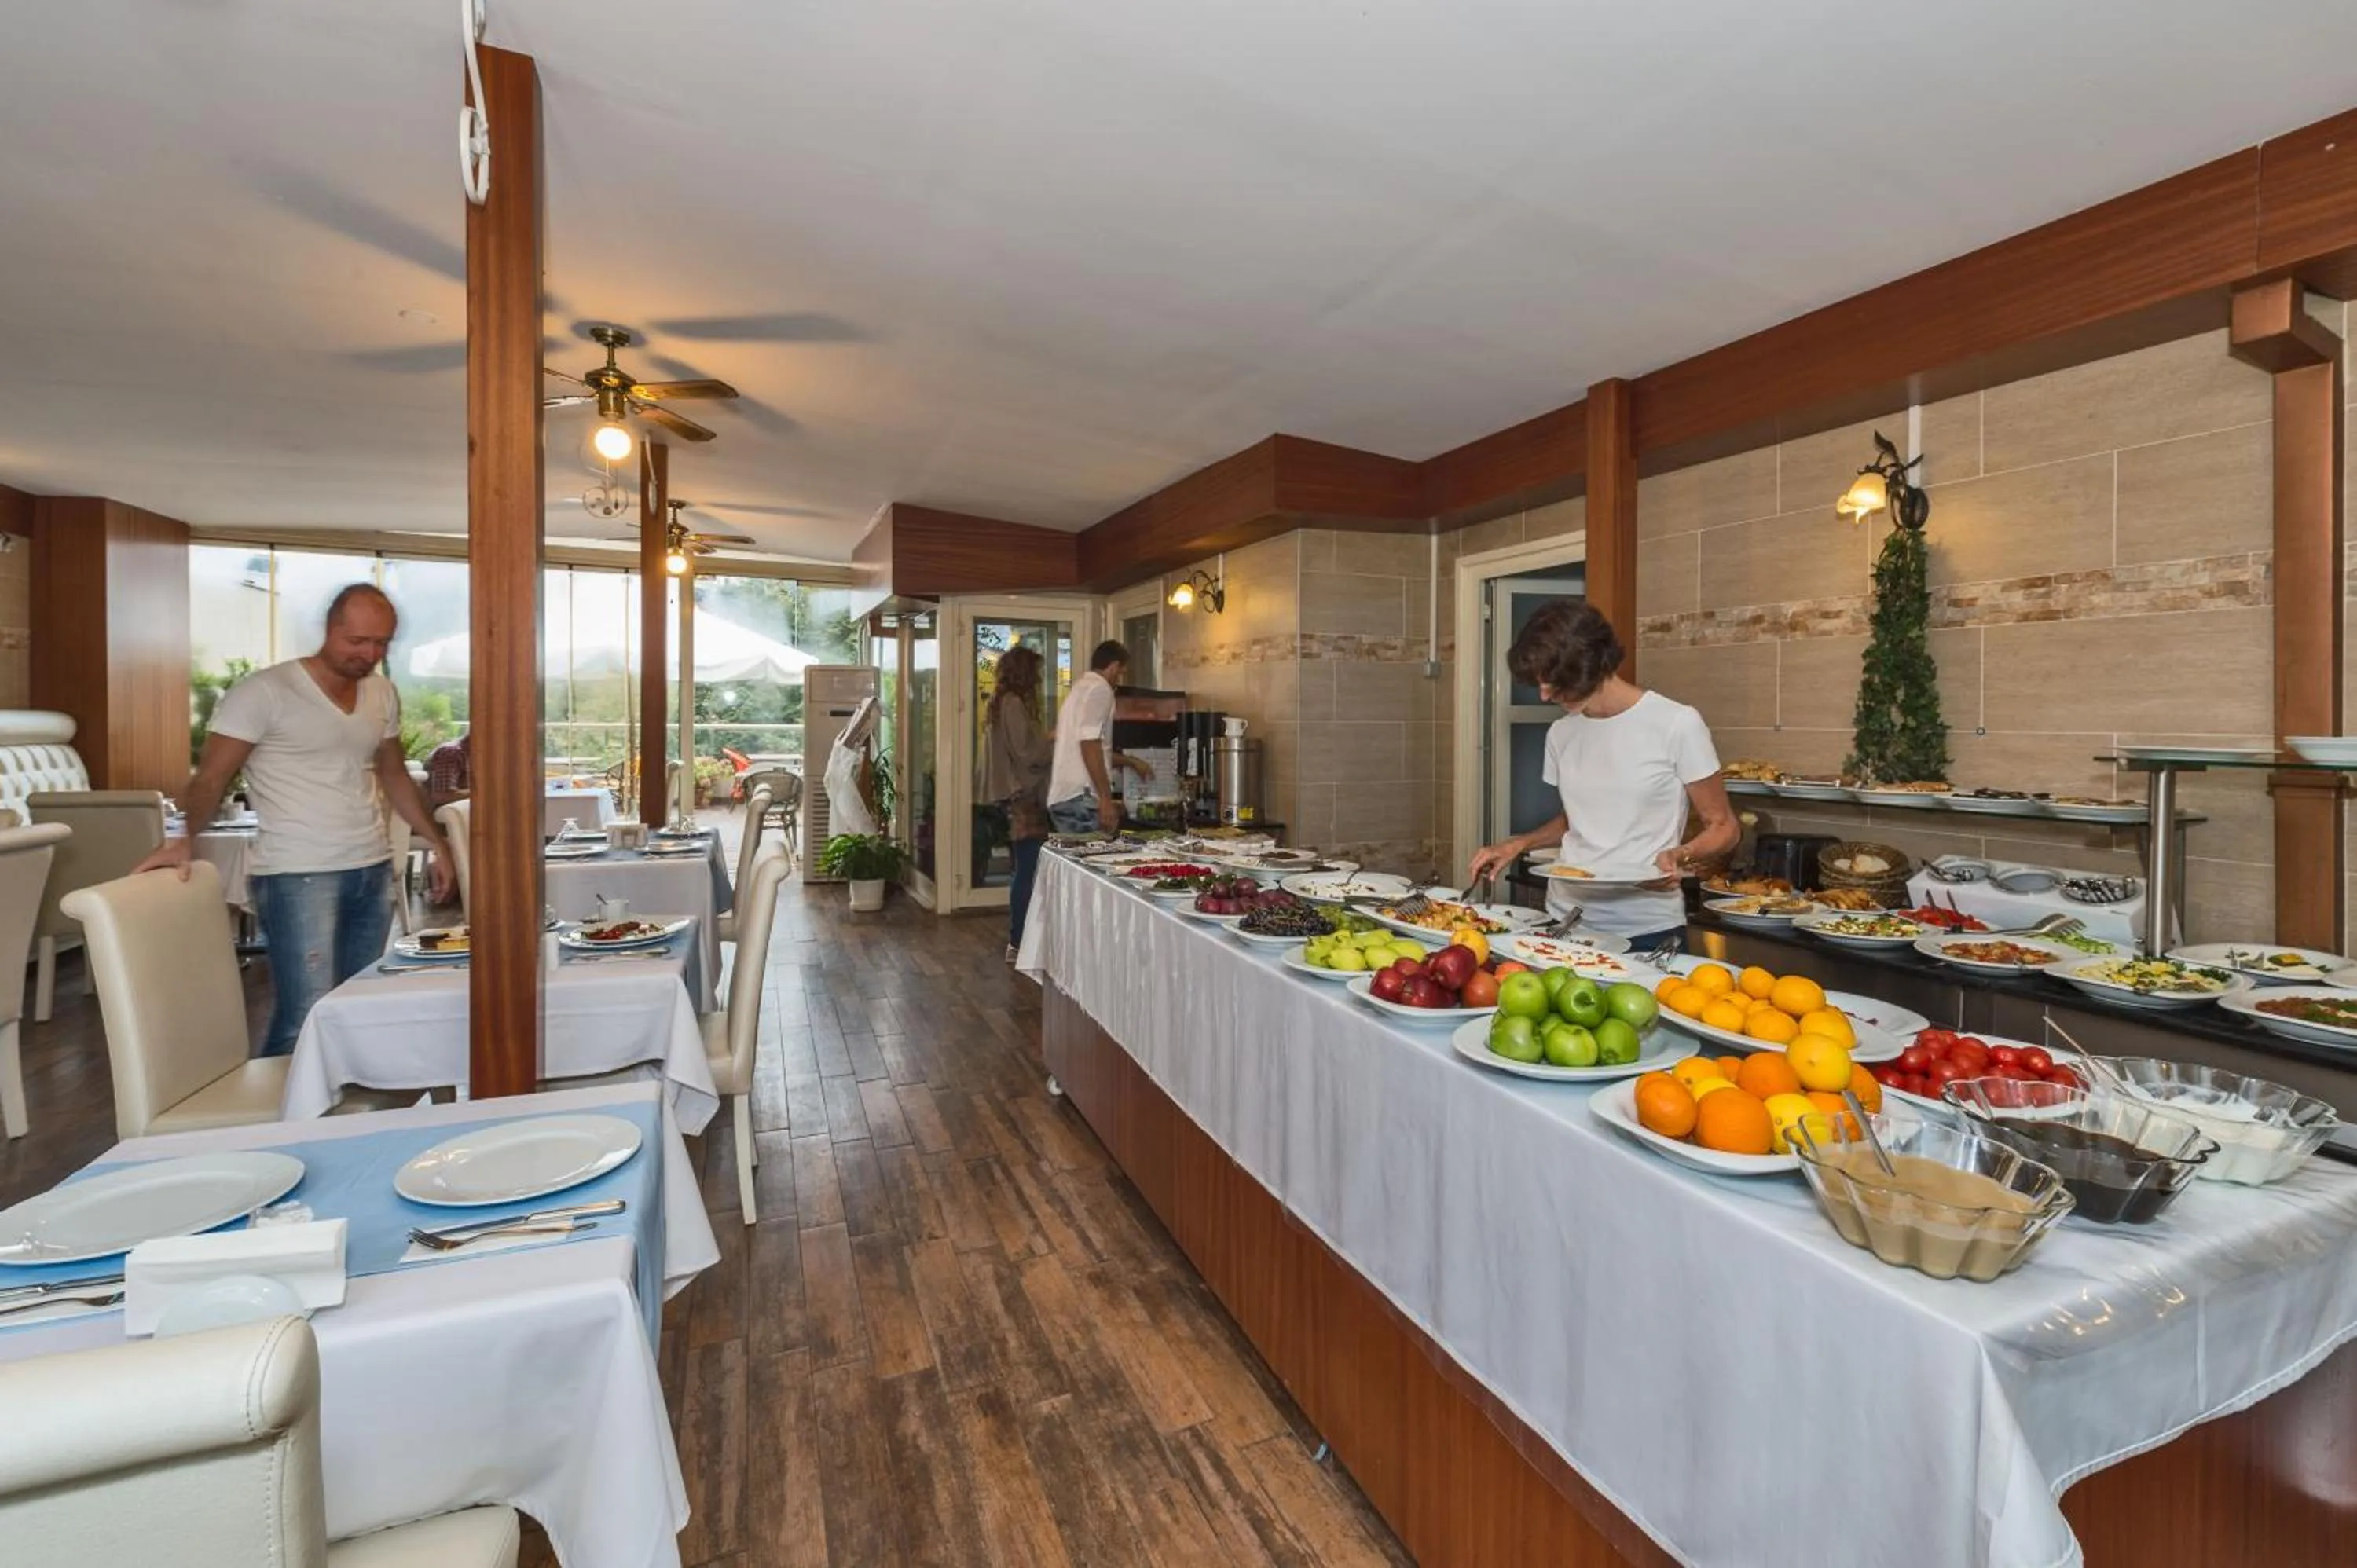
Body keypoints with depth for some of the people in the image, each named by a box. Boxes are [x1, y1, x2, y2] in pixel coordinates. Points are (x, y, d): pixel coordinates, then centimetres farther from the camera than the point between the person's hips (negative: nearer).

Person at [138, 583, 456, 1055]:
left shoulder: (382, 694, 12)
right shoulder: (265, 692, -7)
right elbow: (210, 779, -7)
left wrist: (437, 843, 18)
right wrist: (182, 838, -25)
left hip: (374, 871, 6)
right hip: (298, 875, -6)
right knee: (307, 1022, -10)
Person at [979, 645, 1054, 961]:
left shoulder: (1002, 702, 18)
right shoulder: (1014, 703, -12)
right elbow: (1029, 751, -16)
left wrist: (1049, 742, 14)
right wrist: (1060, 745, -3)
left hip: (1016, 796, 10)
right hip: (1022, 797, -10)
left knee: (1025, 871, 12)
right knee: (1029, 871, -8)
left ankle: (1018, 939, 17)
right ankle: (1018, 944, -4)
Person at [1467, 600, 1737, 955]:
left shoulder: (1677, 724, -10)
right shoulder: (1560, 733, 6)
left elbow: (1722, 827, -2)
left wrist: (1680, 856, -22)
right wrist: (1518, 844, 5)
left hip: (1647, 930, -4)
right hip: (1566, 921, 4)